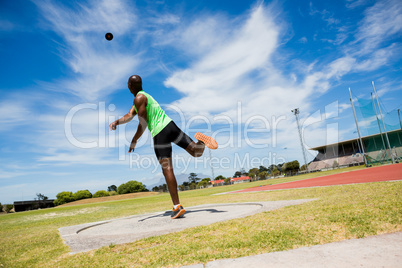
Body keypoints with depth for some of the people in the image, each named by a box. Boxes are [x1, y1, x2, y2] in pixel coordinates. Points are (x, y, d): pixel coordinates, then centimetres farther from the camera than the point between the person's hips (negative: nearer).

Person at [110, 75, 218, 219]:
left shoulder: (139, 98, -2)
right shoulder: (145, 96, 26)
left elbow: (143, 124, -8)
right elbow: (129, 115, 24)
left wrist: (134, 141, 0)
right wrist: (117, 122, 10)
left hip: (159, 133, -8)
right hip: (170, 125, 8)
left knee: (167, 169, -9)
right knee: (196, 152, 12)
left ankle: (177, 206, -9)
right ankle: (200, 141, -22)